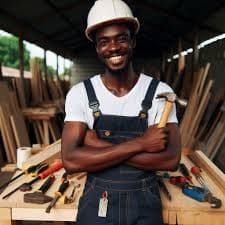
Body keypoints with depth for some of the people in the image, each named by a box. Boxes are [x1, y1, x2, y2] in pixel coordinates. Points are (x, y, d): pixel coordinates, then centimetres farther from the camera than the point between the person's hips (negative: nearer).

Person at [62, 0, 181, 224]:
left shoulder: (160, 91, -10)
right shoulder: (79, 93, -10)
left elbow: (171, 159, -18)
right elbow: (71, 160, -19)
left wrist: (98, 146, -22)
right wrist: (139, 143, -24)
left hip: (145, 203, 0)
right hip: (96, 203, 0)